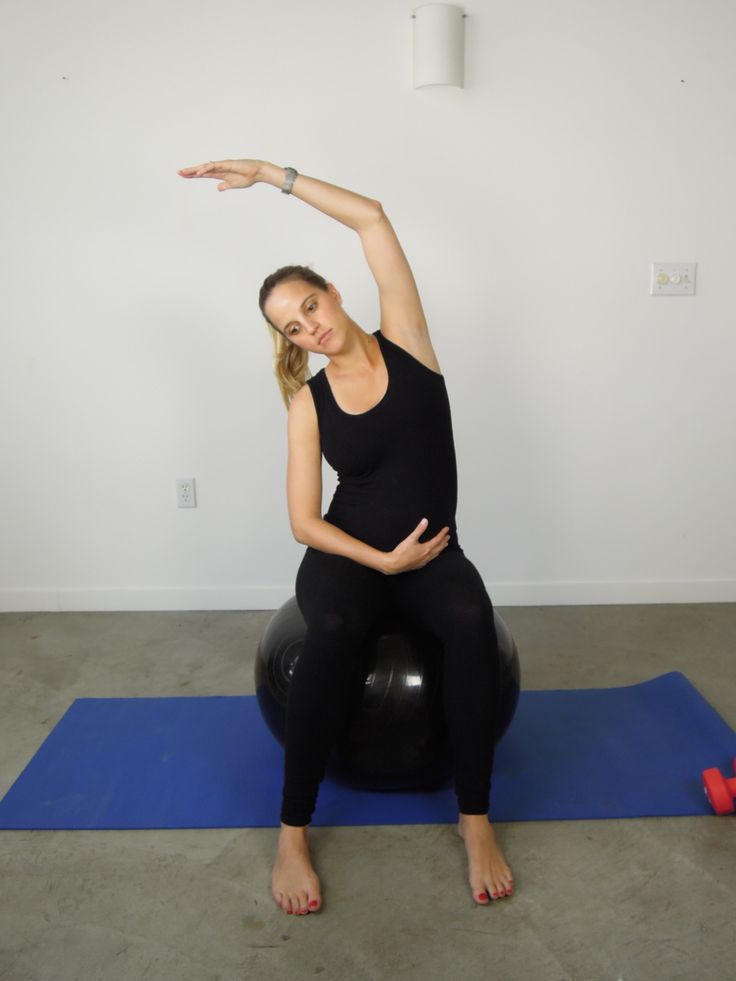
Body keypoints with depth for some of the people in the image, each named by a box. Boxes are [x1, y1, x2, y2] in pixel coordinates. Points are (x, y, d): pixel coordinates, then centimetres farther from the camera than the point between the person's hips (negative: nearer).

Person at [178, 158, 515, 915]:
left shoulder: (403, 341, -1)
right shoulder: (308, 404, 0)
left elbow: (372, 219, -7)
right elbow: (304, 521, -3)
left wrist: (272, 174, -7)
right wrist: (382, 561, -16)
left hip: (433, 554, 1)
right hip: (347, 555, 0)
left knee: (472, 622, -34)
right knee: (332, 631, -35)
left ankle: (475, 818, -19)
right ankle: (293, 832, -21)